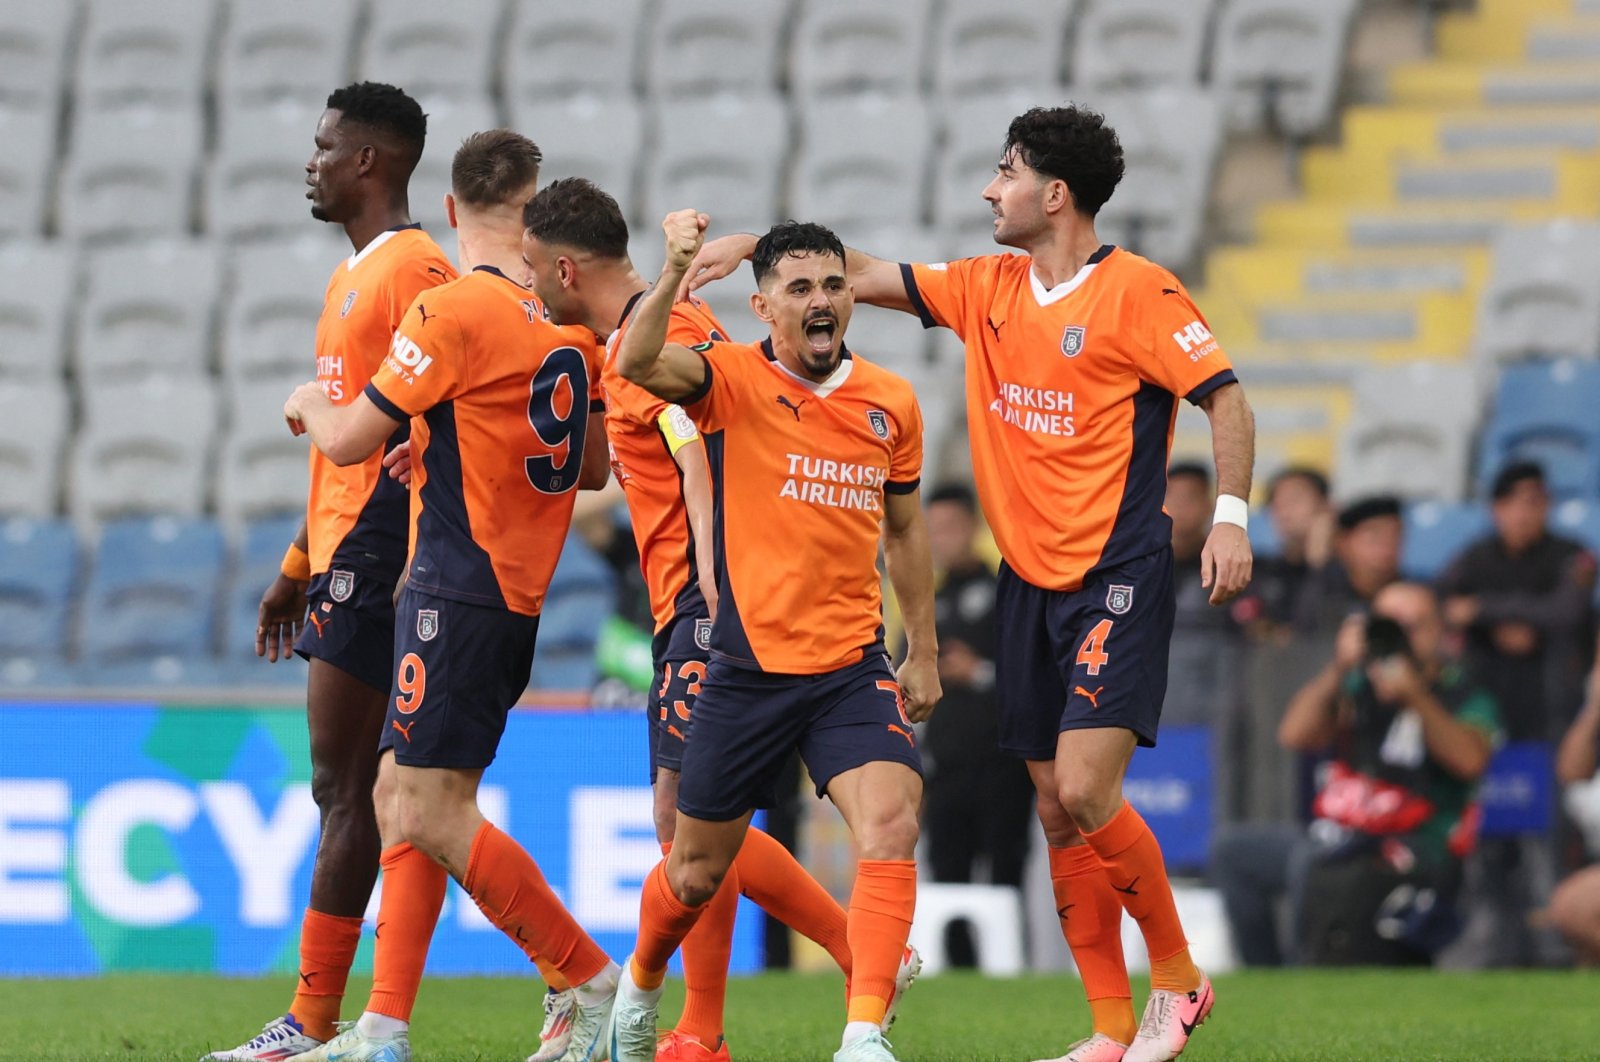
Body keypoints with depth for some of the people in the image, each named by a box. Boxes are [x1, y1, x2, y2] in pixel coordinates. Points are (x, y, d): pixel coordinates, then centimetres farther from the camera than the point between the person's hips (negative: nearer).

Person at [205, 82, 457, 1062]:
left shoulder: (415, 270, -10)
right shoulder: (351, 277, 21)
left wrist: (414, 565, -24)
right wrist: (299, 567, 27)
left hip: (379, 558, -10)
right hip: (342, 558, 10)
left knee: (345, 789, -10)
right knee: (350, 789, 7)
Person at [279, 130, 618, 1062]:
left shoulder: (453, 310, -14)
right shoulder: (571, 320, 9)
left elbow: (348, 441, -11)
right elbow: (593, 467, 19)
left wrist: (309, 402, 11)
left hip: (459, 589, -9)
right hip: (519, 595, 9)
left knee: (430, 812, -9)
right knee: (401, 796, 11)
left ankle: (597, 982, -7)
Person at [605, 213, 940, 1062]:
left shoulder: (892, 404, 6)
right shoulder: (733, 379, -6)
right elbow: (636, 363, -27)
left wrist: (923, 654, 22)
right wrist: (674, 274, -42)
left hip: (853, 668, 2)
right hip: (747, 667, -2)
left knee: (891, 827, -22)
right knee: (697, 871, 11)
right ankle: (640, 985, 42)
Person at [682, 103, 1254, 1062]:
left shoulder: (1135, 291, -10)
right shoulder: (987, 288, 10)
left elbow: (1224, 393, -11)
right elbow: (870, 277, 17)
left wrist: (1230, 516, -20)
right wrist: (751, 244, 12)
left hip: (1118, 578, -7)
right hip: (1030, 581, 7)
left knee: (1085, 790, -17)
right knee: (1056, 812, 4)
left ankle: (1179, 979, 2)